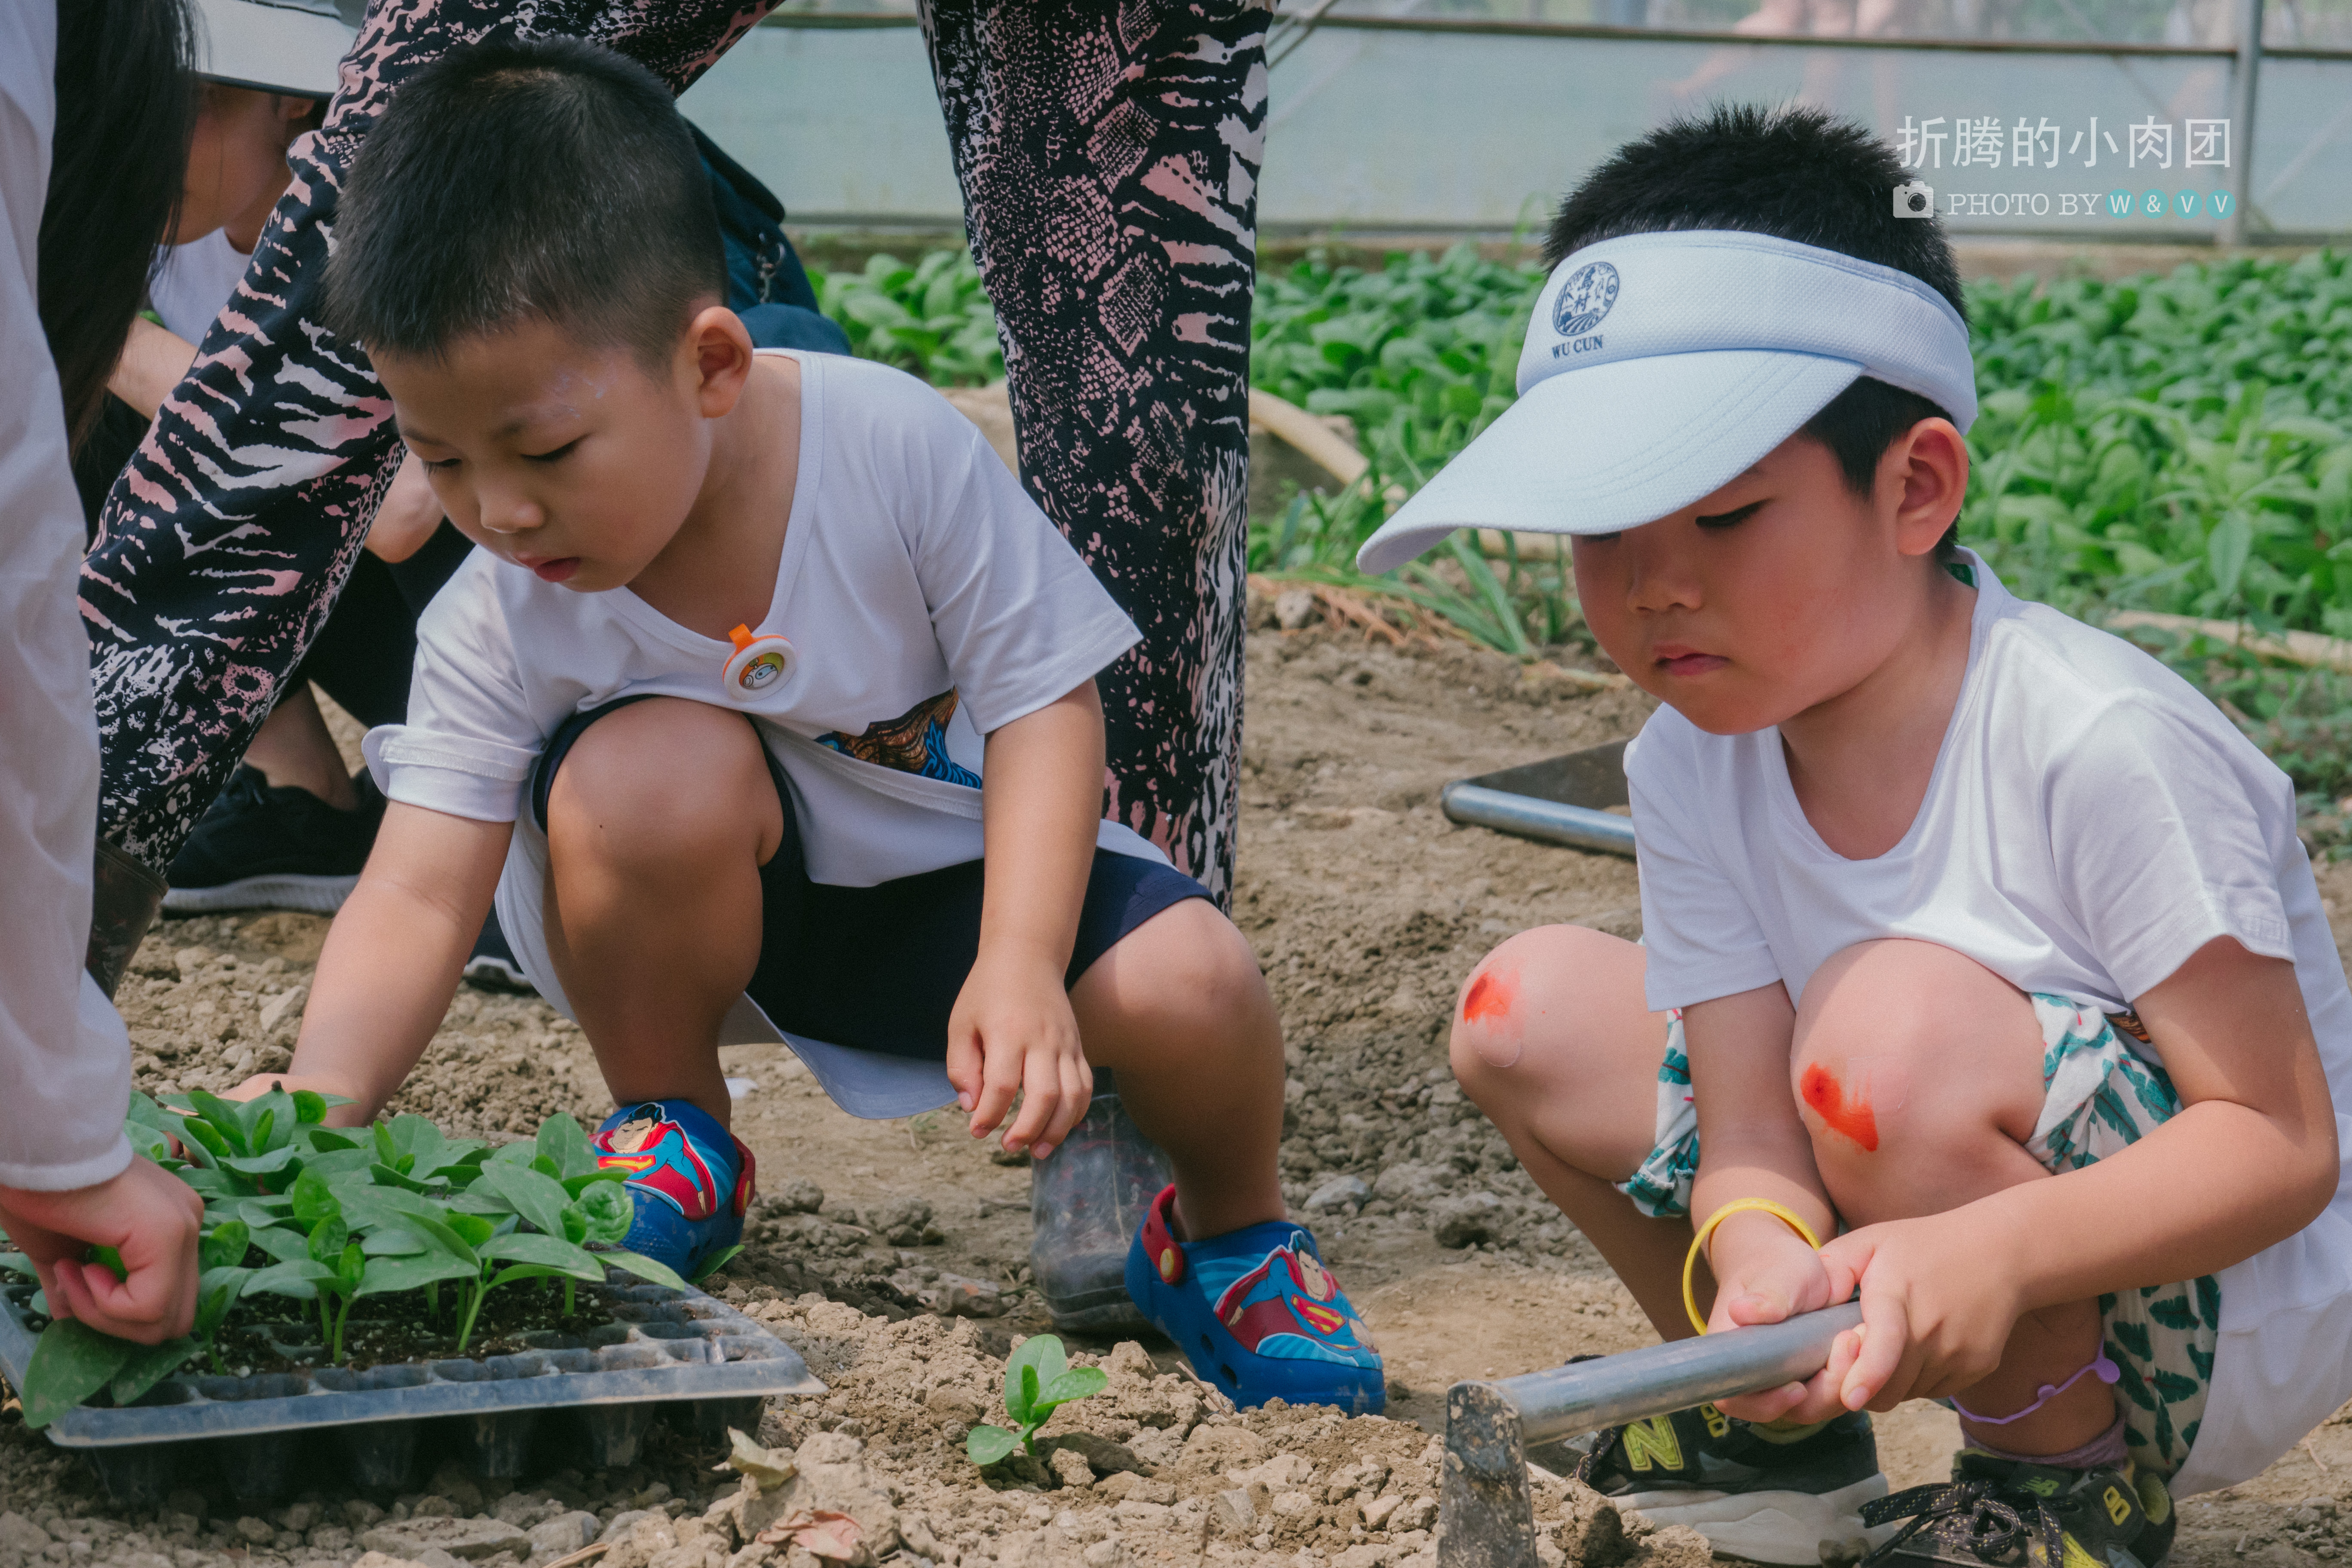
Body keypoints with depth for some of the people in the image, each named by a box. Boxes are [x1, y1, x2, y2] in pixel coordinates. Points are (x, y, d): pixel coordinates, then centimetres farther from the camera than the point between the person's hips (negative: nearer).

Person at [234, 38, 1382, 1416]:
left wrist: (1020, 966, -34)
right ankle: (673, 1140, -5)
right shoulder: (496, 623, -21)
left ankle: (1230, 1238, 9)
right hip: (708, 909, 1)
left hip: (955, 870, 0)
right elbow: (417, 900, -24)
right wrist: (329, 1089, -45)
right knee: (658, 772, -34)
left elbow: (1044, 703, -20)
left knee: (1189, 985, -28)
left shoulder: (898, 447, -26)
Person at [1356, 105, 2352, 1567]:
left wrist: (1999, 1249, -42)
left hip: (2234, 1331, -7)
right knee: (1535, 1005, 0)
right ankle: (1791, 1414, 15)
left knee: (1902, 1025, -34)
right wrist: (1768, 1261, -36)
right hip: (1903, 1286, 7)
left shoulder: (2094, 740, -26)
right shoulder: (1693, 769, -6)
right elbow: (1751, 1134, -11)